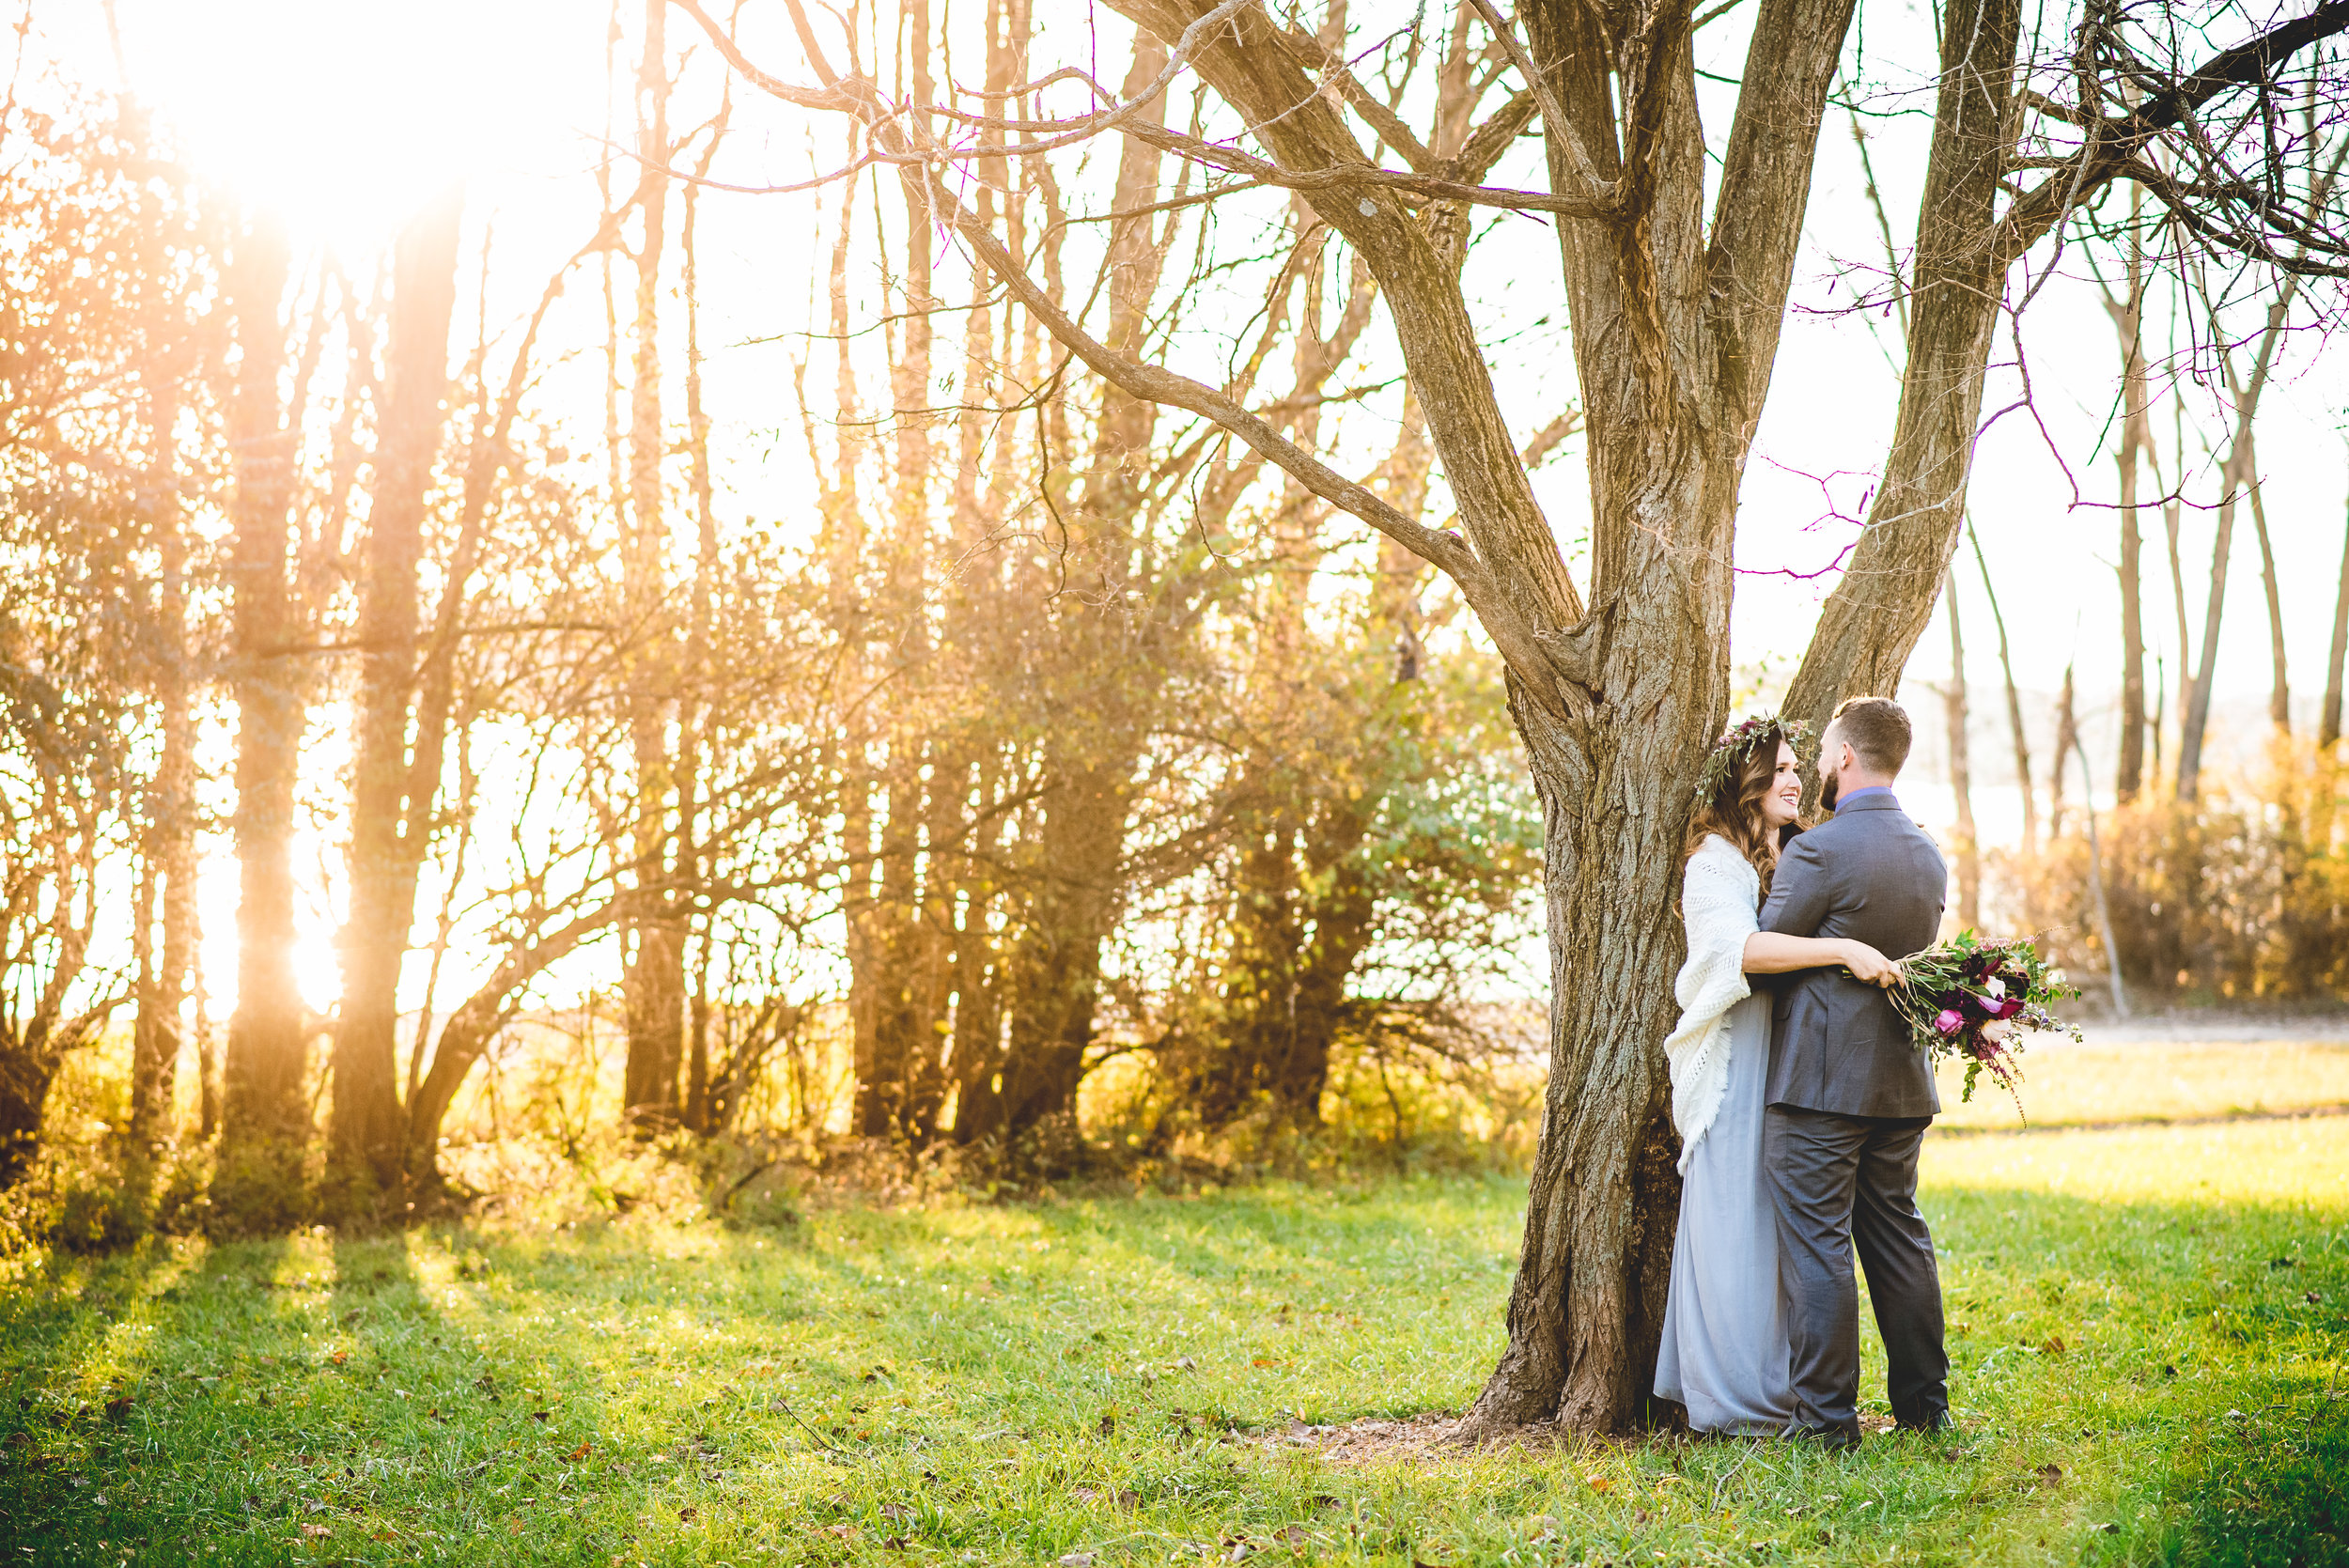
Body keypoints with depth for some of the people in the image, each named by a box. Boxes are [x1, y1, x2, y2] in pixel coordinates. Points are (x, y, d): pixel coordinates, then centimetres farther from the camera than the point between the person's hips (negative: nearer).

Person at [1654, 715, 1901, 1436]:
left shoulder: (1789, 859, 19)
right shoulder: (1715, 860, -8)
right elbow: (1740, 946, -25)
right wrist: (1844, 950, -32)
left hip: (1789, 1061, 8)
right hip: (1736, 1069, -8)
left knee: (1780, 1227, 9)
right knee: (1738, 1224, -5)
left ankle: (1772, 1388, 17)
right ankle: (1734, 1399, 1)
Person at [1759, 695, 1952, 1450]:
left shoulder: (1819, 851, -16)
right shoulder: (1929, 856, 9)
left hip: (1818, 1082, -8)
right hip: (1901, 1080, 8)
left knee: (1815, 1246, -2)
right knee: (1899, 1239, 16)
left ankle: (1827, 1416, 0)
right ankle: (1924, 1402, 22)